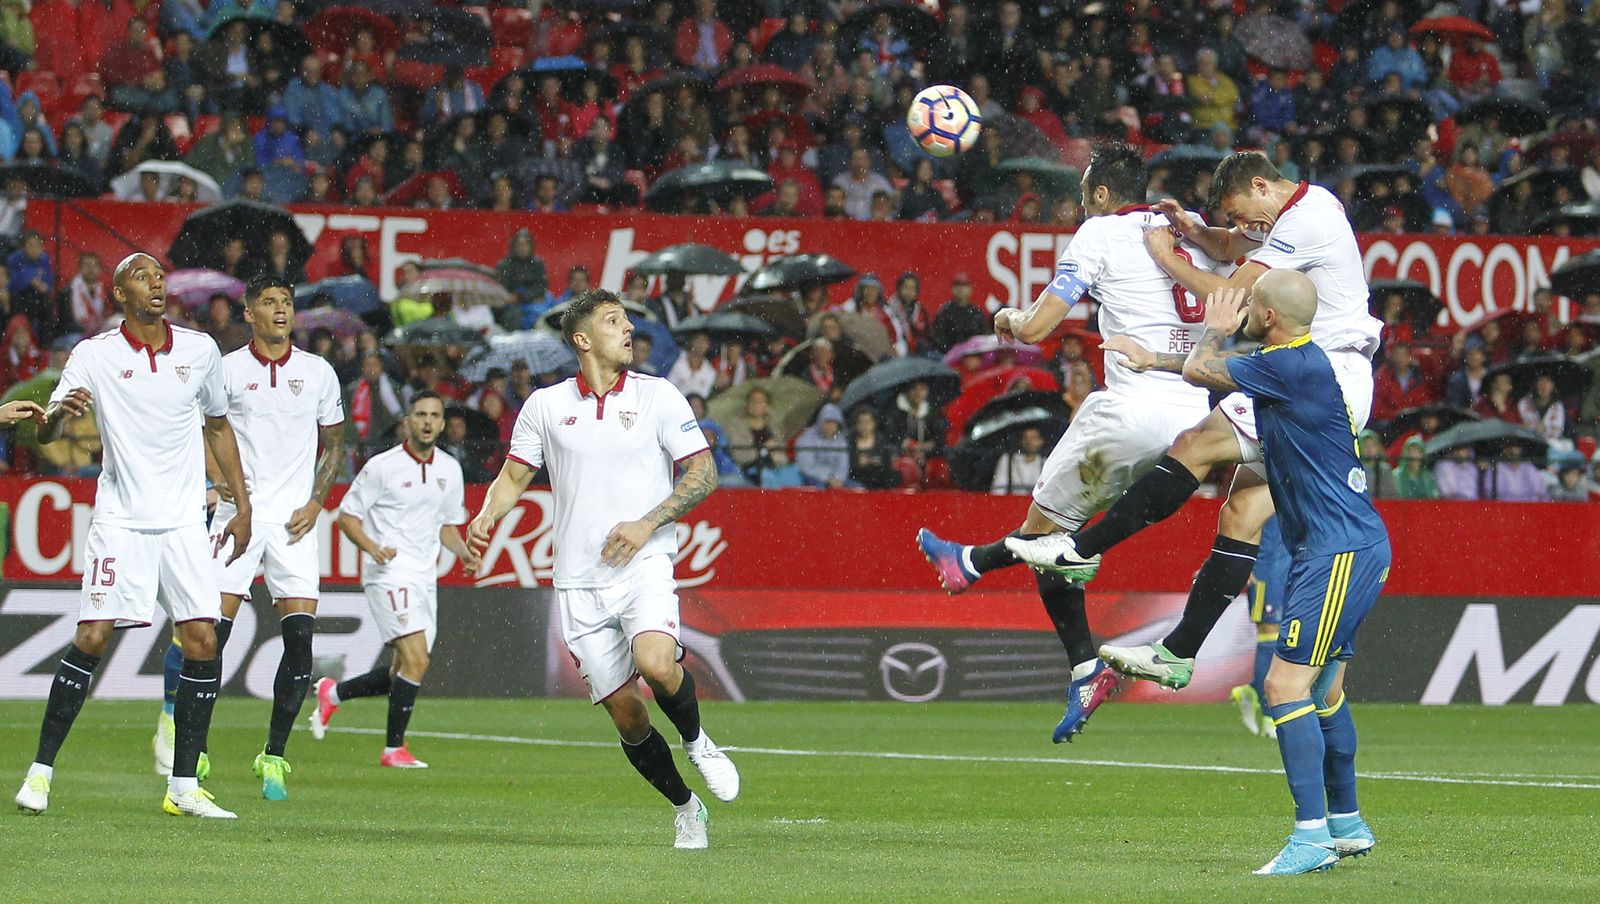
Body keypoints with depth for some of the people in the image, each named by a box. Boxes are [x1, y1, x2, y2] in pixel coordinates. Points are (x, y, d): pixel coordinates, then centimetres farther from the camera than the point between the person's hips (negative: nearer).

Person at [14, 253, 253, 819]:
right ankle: (41, 770, -2)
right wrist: (59, 413, -31)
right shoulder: (94, 355, -2)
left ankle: (184, 786, 1)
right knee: (92, 638, -12)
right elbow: (47, 433, -7)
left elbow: (218, 426, 20)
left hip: (184, 522, 3)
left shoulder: (200, 349, 7)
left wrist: (242, 504, 17)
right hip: (120, 519, -3)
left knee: (202, 640, -6)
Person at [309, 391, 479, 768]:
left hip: (425, 578, 7)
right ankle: (394, 748, -7)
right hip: (389, 572, -7)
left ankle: (333, 693, 31)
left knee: (404, 673, 8)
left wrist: (463, 552, 2)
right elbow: (347, 515, -3)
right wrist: (373, 548, -20)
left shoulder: (450, 469, 11)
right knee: (416, 661, -18)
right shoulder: (382, 466, -7)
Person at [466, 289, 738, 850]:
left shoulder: (658, 396, 3)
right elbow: (514, 475, 13)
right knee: (624, 712, 0)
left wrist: (647, 523, -9)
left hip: (644, 566, -2)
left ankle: (697, 741, 2)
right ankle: (684, 807, 21)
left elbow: (703, 473, 4)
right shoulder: (546, 405, 7)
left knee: (655, 663, -29)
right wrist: (488, 516, -8)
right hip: (579, 582, 2)